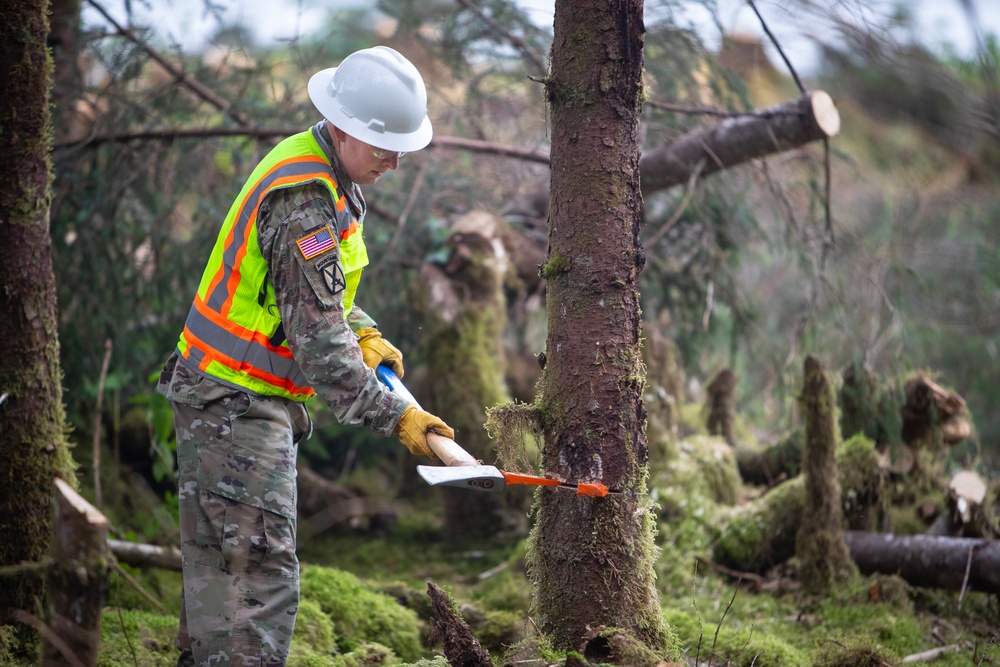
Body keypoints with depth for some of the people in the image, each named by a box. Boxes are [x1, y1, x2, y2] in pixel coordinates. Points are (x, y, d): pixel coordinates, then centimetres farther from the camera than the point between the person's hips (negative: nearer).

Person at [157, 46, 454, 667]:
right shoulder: (305, 204, -23)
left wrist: (361, 332, 10)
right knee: (262, 571, -13)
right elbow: (317, 340, -26)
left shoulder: (320, 167, 10)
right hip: (235, 402, -10)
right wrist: (395, 417, -28)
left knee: (219, 564, 15)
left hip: (226, 400, 10)